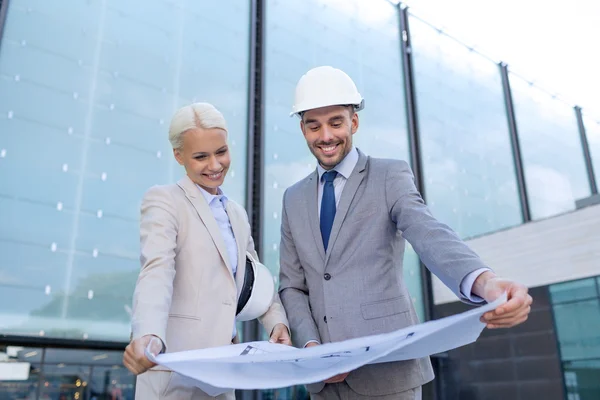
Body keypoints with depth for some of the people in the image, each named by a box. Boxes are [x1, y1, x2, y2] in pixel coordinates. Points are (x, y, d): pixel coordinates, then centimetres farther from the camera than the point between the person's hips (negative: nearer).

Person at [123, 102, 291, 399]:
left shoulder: (237, 213, 14)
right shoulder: (163, 200, -7)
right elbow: (156, 272, -22)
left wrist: (277, 321, -1)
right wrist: (148, 335, -39)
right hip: (176, 364, -6)